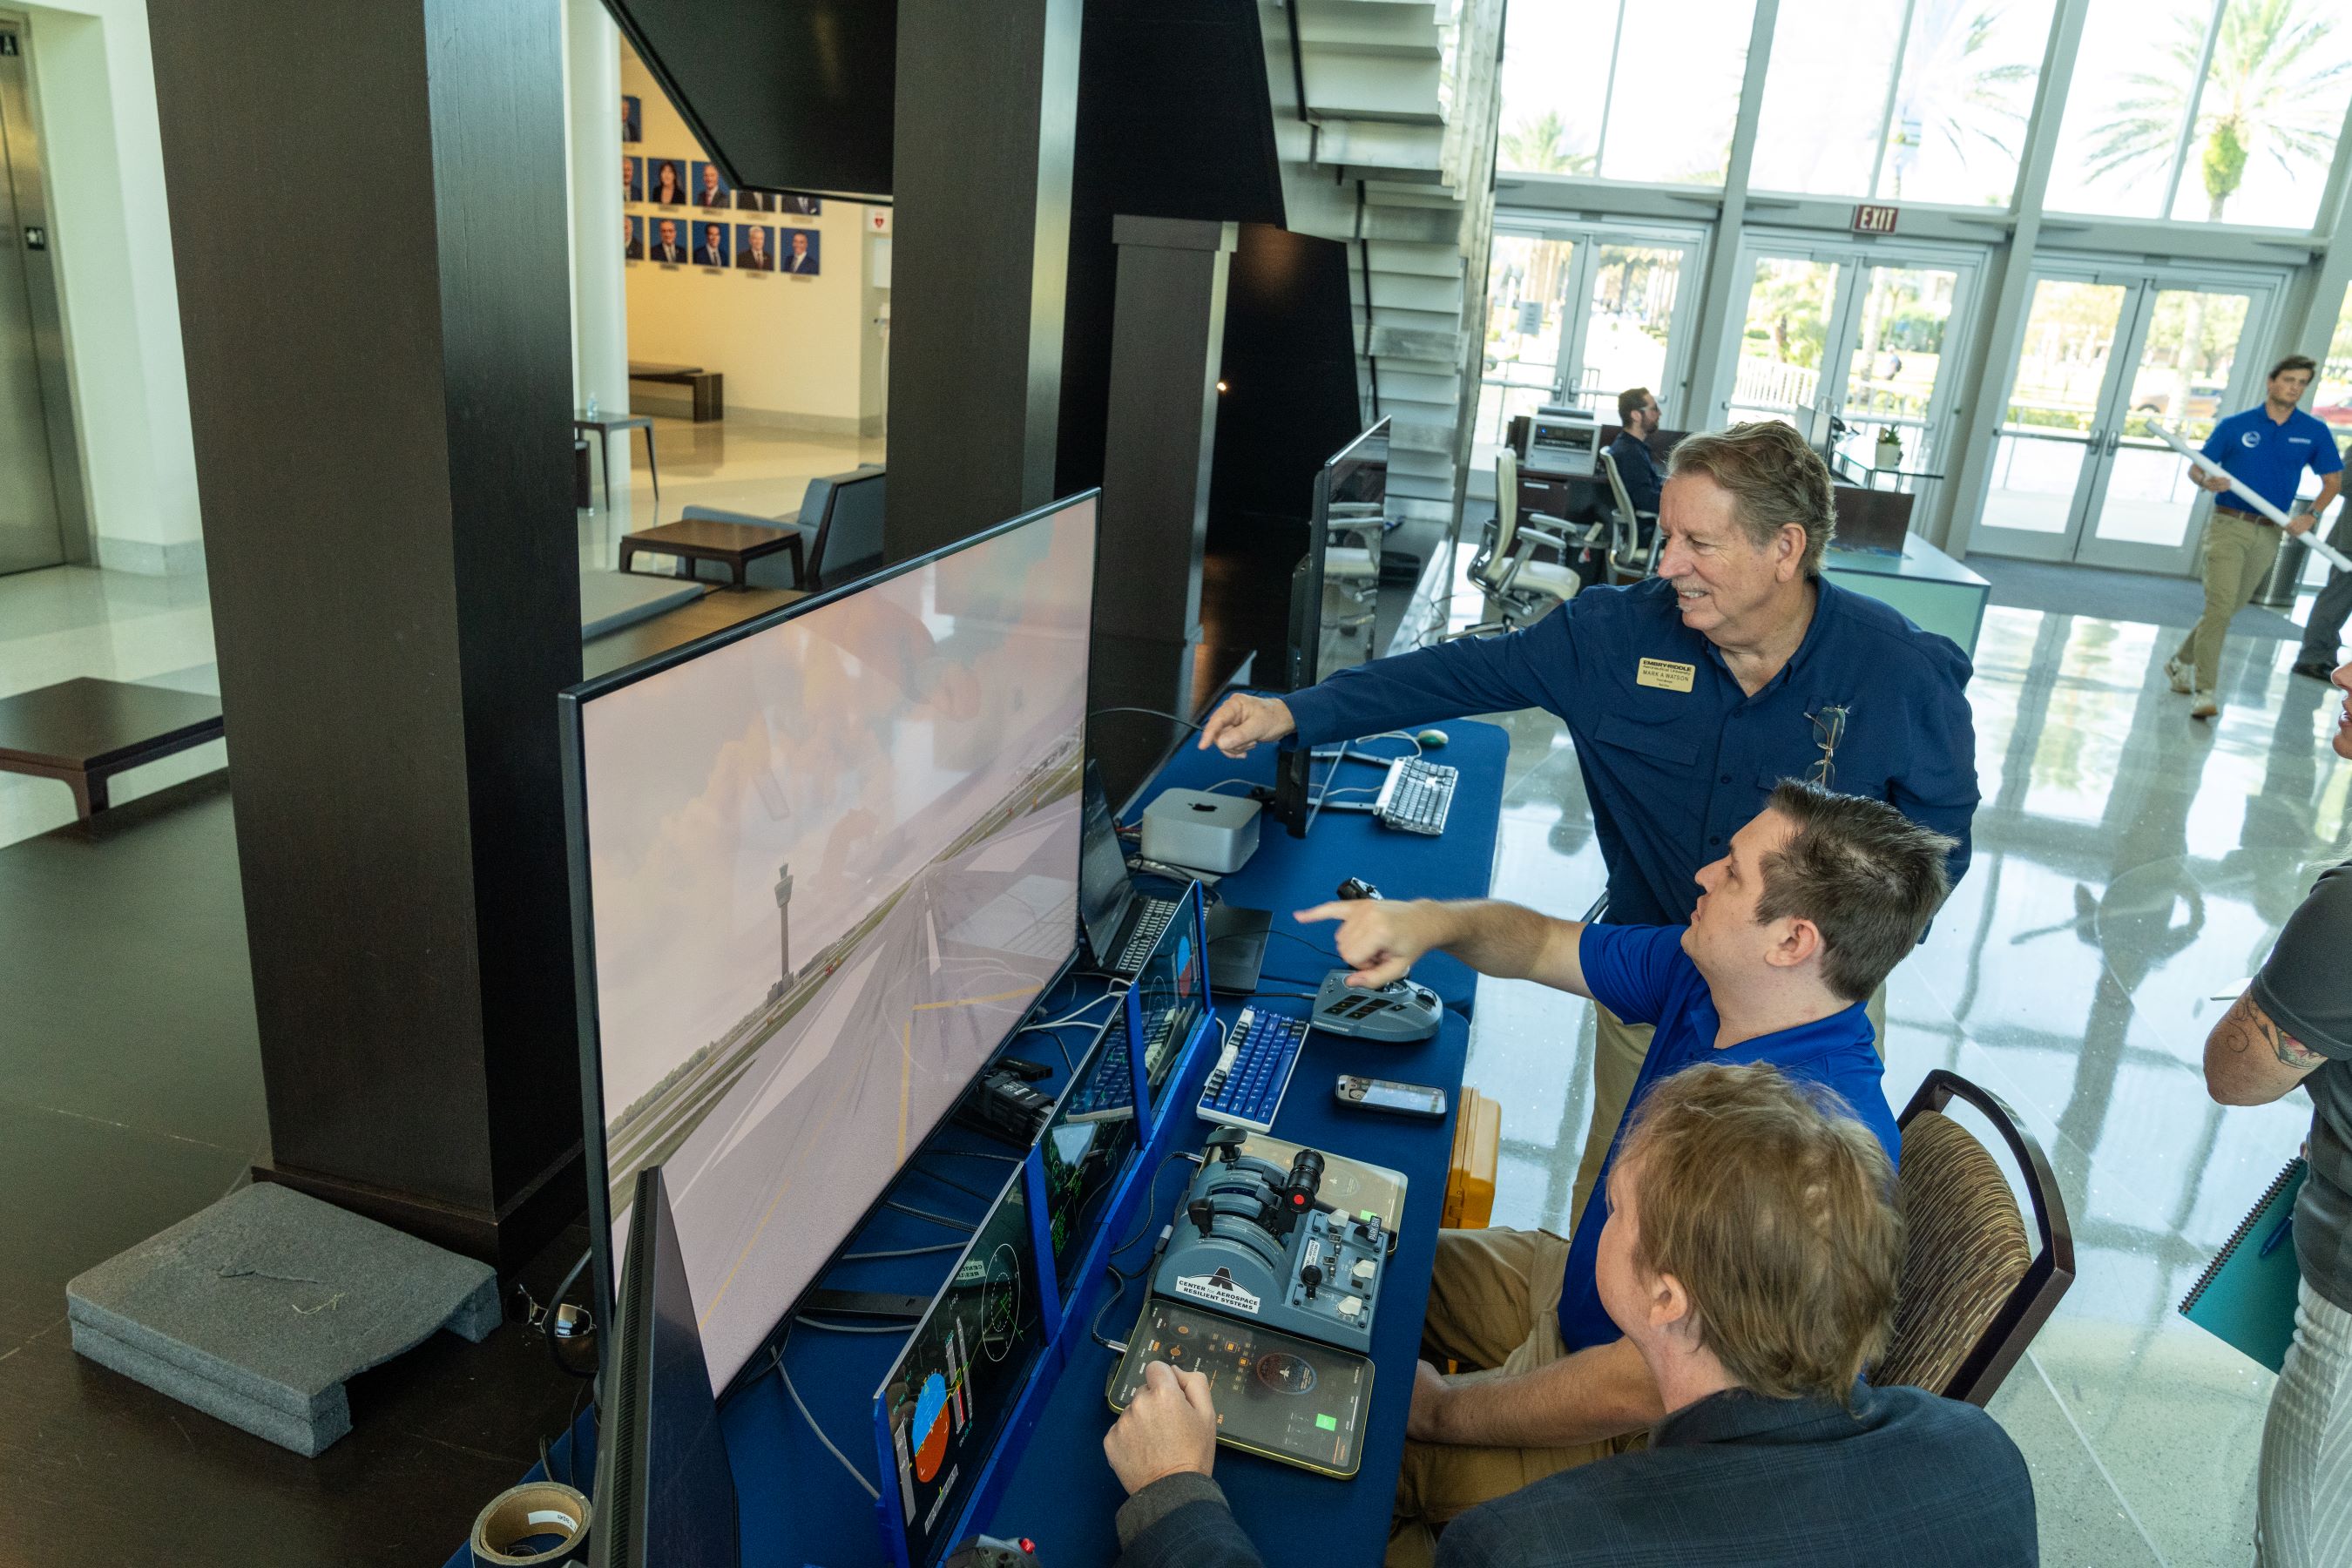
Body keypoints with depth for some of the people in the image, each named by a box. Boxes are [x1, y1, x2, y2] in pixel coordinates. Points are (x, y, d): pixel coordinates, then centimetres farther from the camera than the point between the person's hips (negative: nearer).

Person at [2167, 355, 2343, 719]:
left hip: (2269, 534, 3)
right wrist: (2208, 481, -20)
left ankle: (2182, 661, 31)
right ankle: (2204, 691, -13)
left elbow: (2332, 480, 12)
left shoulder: (2314, 433, 5)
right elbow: (2196, 468, 3)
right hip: (2228, 525, -3)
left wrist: (2311, 515, -4)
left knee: (2229, 608, 11)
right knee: (2219, 607, -14)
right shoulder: (2234, 426, -1)